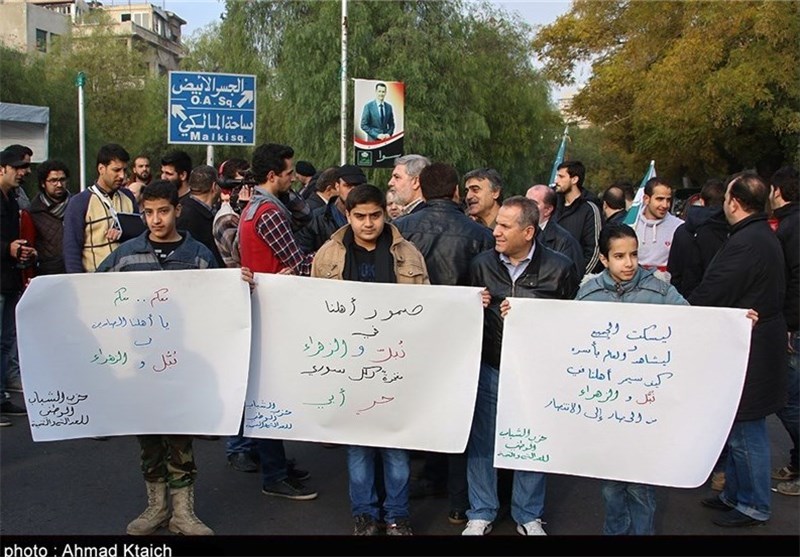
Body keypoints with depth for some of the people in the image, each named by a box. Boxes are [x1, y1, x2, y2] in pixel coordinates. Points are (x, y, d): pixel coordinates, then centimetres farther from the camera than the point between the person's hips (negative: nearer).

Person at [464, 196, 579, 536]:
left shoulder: (559, 268, -7)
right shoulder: (482, 264, 2)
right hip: (489, 368, 2)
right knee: (482, 442, 10)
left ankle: (528, 516, 31)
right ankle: (481, 514, 28)